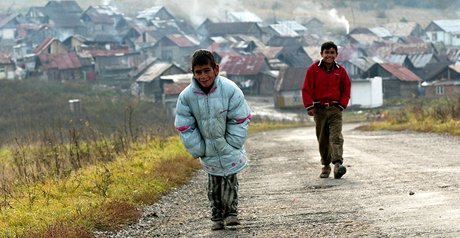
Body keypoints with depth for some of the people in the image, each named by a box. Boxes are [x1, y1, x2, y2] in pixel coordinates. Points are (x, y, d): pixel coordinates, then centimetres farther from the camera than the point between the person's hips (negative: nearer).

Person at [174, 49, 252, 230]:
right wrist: (198, 150, -7)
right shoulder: (186, 96, -15)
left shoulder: (229, 89, -19)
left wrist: (232, 145, -12)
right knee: (214, 185, 7)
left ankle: (231, 211, 19)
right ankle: (217, 216, 20)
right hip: (208, 151, 1)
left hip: (230, 149, -1)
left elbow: (241, 120, -11)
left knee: (230, 180, 4)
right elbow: (185, 127, -6)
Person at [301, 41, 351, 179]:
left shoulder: (340, 71, 4)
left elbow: (346, 90, 11)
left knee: (336, 137, -15)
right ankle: (326, 165, 18)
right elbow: (306, 89, 1)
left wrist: (341, 105, -1)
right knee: (322, 140, 6)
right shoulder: (313, 69, 1)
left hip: (335, 109, -1)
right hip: (319, 109, 1)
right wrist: (309, 106, -6)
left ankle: (338, 164, -27)